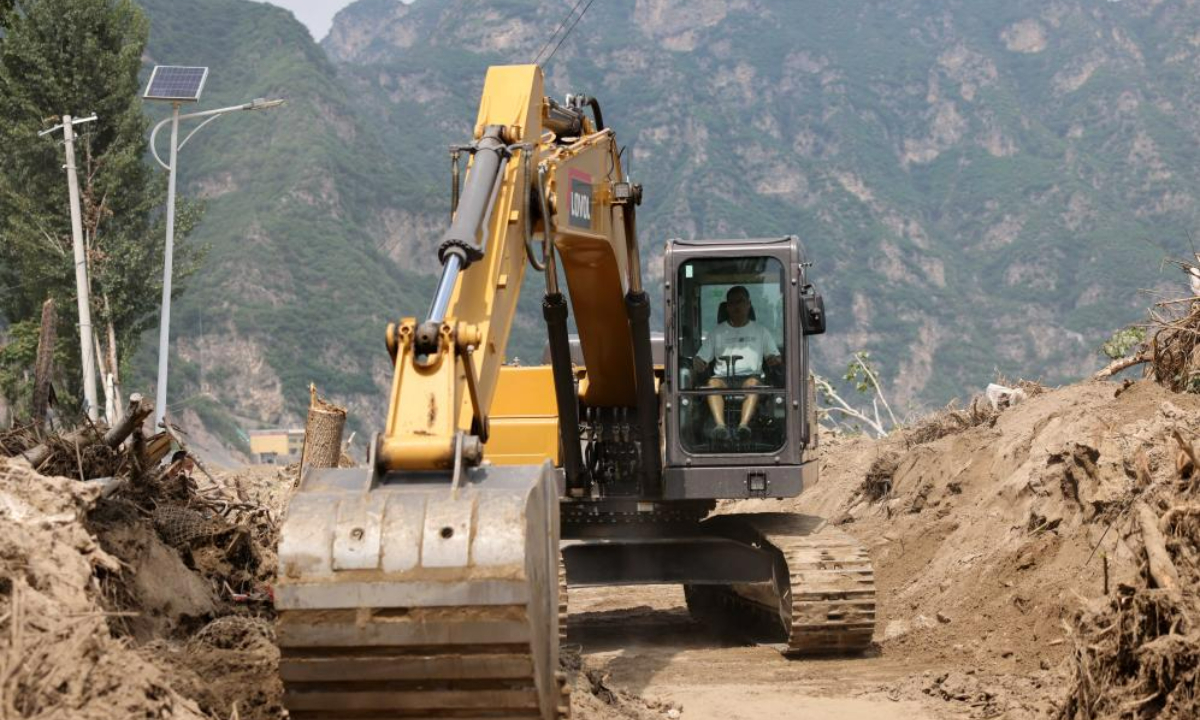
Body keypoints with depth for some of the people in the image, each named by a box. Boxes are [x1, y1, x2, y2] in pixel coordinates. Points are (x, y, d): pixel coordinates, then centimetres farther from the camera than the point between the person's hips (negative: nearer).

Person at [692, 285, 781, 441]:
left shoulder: (761, 332, 24)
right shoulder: (717, 333, 24)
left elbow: (773, 357, 19)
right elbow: (701, 358, 19)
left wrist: (774, 360, -7)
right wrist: (698, 364, -6)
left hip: (750, 376, -1)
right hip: (723, 378, 1)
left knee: (753, 383, -37)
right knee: (712, 383, -35)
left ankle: (744, 425, -56)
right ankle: (720, 425, -53)